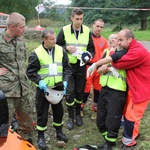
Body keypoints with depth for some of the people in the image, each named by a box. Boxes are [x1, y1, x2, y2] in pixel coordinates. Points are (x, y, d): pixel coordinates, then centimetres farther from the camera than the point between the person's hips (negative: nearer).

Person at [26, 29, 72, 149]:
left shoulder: (60, 50, 0)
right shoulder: (36, 53, -10)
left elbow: (67, 68, 5)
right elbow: (30, 71, -8)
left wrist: (65, 80, -8)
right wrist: (39, 81, -22)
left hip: (58, 87, 3)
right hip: (43, 89, -3)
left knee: (58, 111, 16)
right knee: (42, 113, 6)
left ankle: (59, 132, 37)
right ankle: (41, 137, 22)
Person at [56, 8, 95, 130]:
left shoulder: (87, 31, 1)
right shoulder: (64, 30, -5)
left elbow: (92, 48, 7)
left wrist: (89, 55, -14)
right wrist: (66, 48, -17)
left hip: (81, 66, 2)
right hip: (68, 66, -2)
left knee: (80, 91, 10)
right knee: (69, 92, -1)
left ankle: (78, 114, 29)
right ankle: (70, 117, 14)